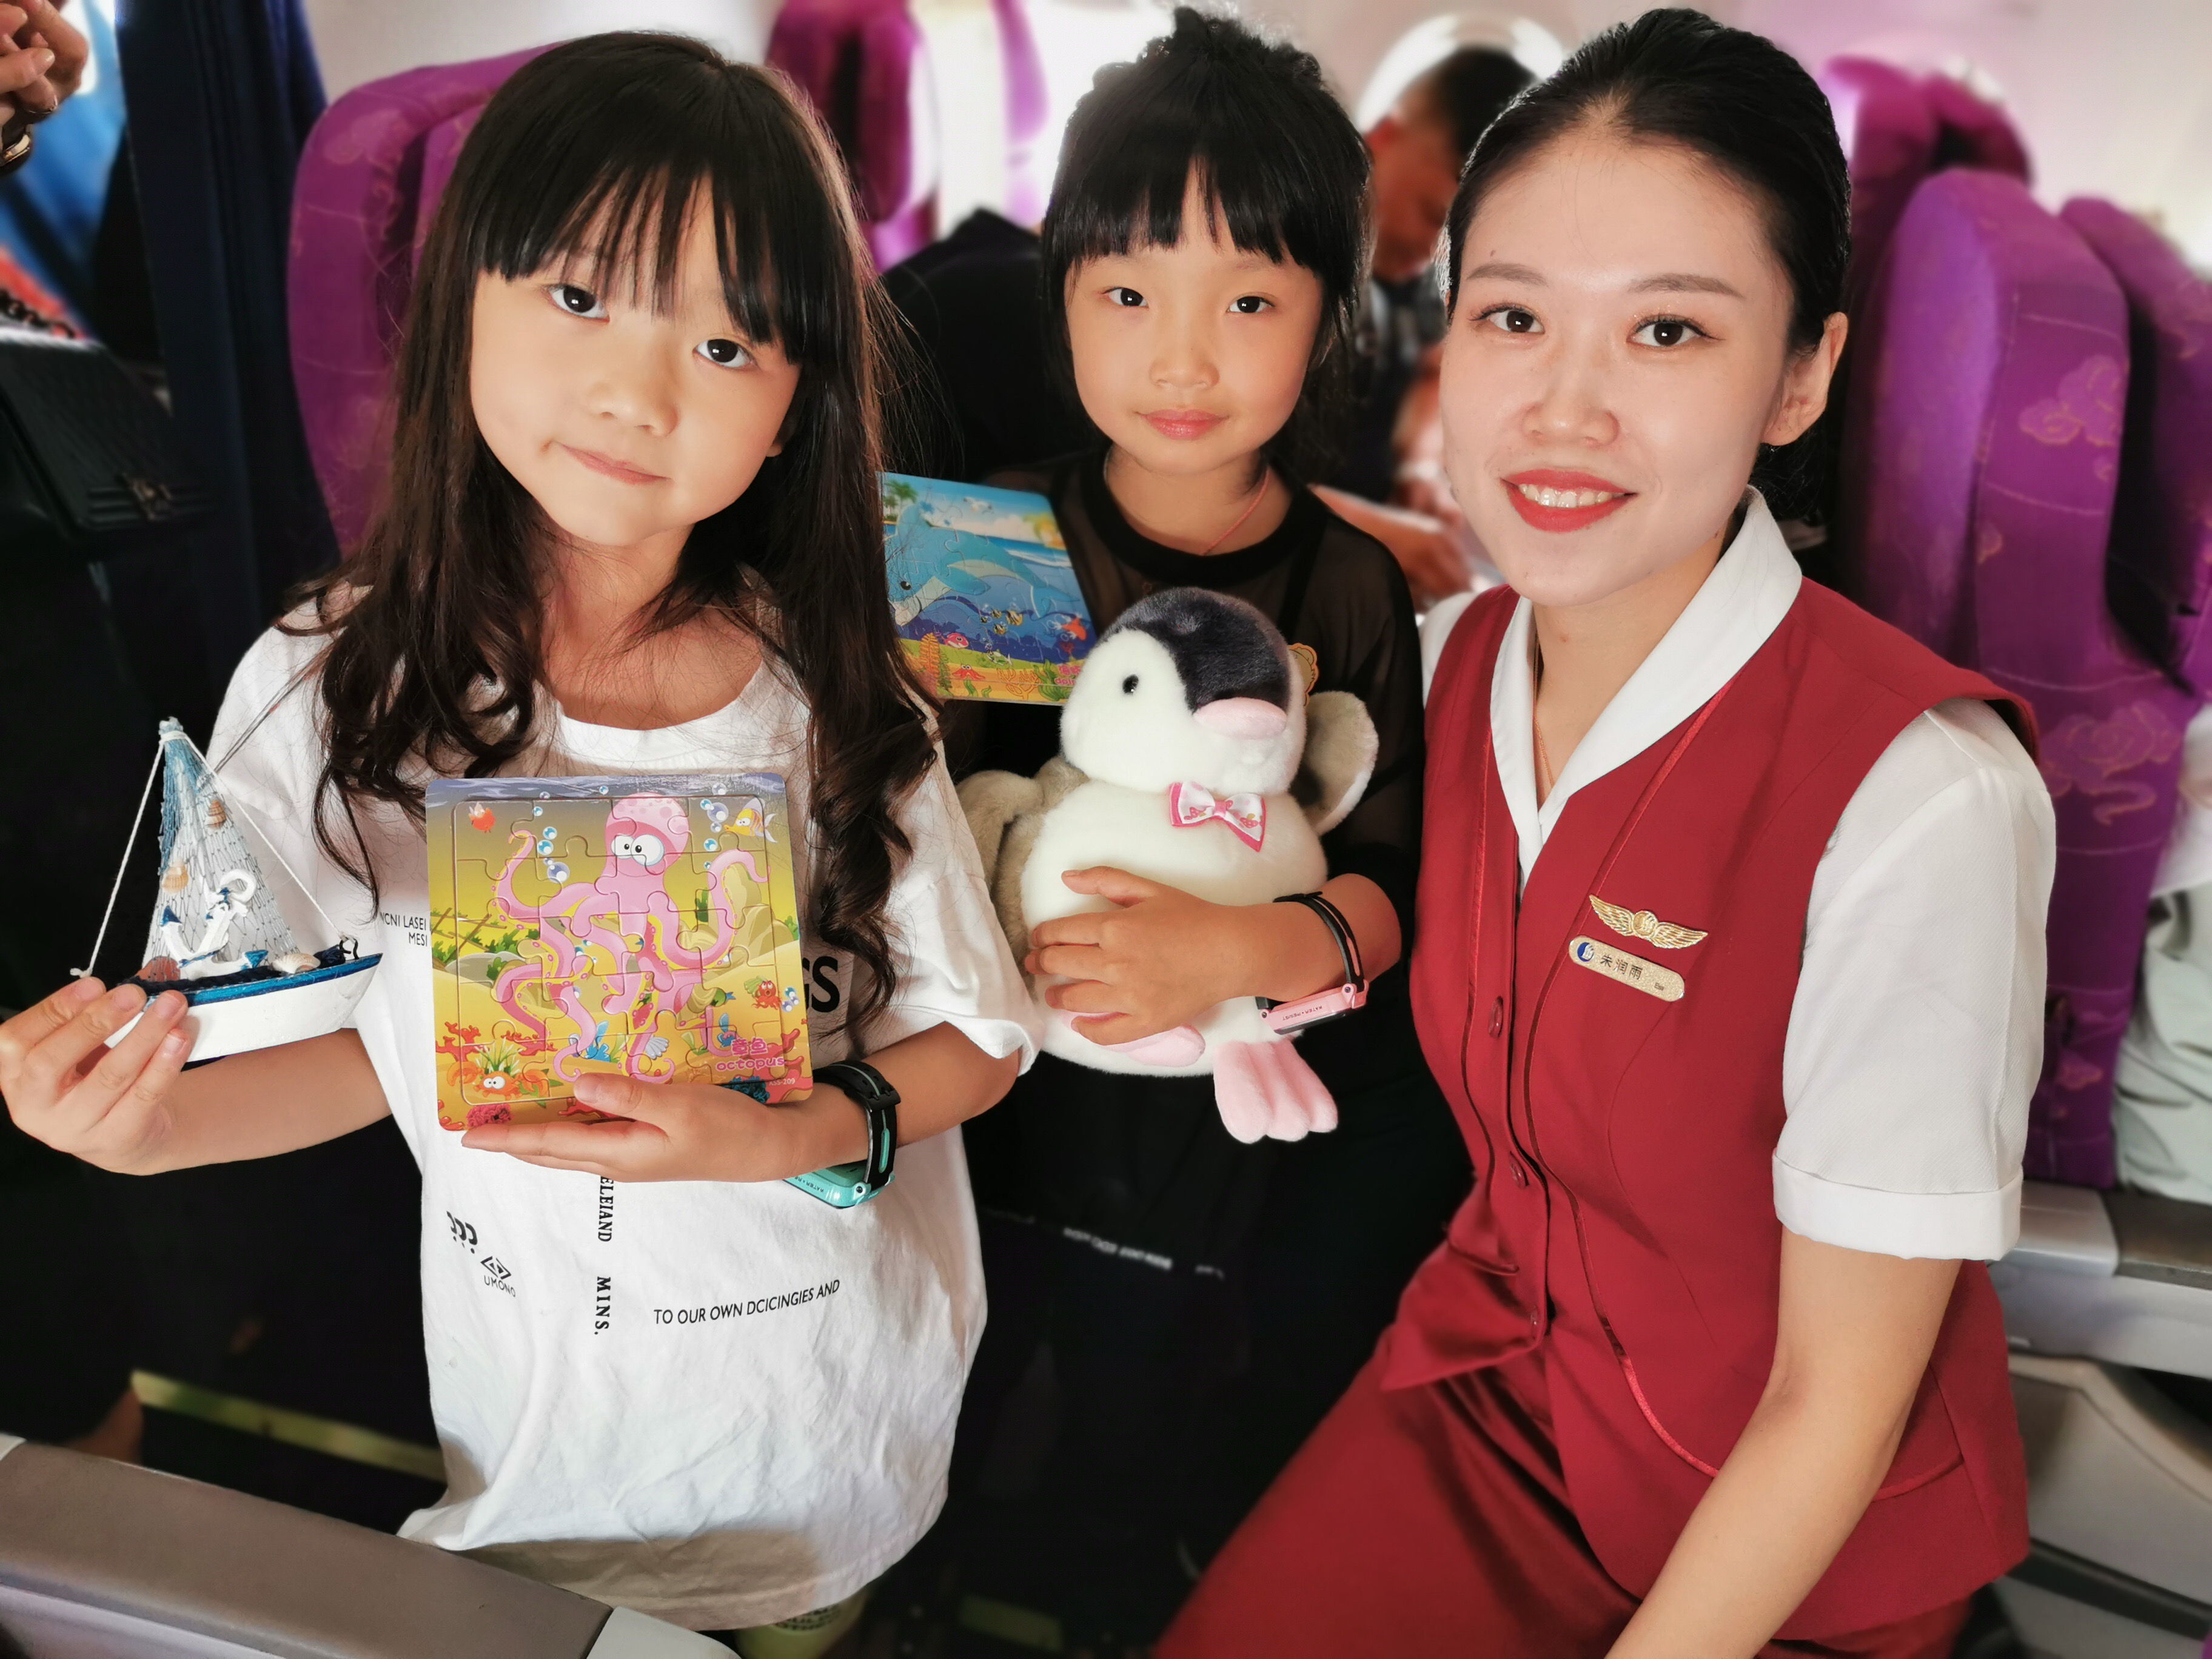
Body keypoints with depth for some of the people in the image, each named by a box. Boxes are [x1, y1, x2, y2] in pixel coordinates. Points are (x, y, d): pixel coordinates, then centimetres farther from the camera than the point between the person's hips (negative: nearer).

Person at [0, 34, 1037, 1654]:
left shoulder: (838, 695, -18)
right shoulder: (332, 695, -16)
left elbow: (976, 1036, -10)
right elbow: (373, 1041, -5)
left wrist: (782, 1137, -27)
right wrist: (151, 1122, -23)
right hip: (542, 1417, 1)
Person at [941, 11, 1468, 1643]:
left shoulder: (1350, 587, -9)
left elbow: (1388, 889, -11)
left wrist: (1240, 947, -28)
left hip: (1205, 1131, 0)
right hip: (983, 1097, 1)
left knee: (1135, 1478, 21)